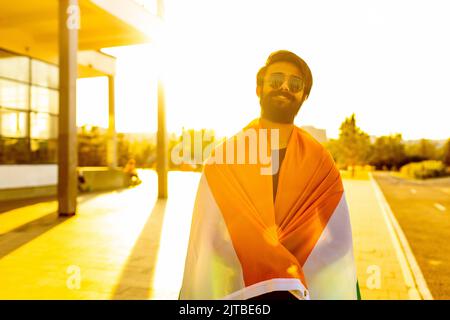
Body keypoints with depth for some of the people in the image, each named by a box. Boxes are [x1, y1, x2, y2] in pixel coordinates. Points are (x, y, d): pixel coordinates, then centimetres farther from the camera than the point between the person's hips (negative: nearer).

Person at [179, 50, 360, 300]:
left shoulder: (320, 162, -6)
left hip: (305, 291, 1)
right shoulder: (221, 161, -9)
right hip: (235, 290, 0)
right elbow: (208, 244, -10)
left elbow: (335, 246, -8)